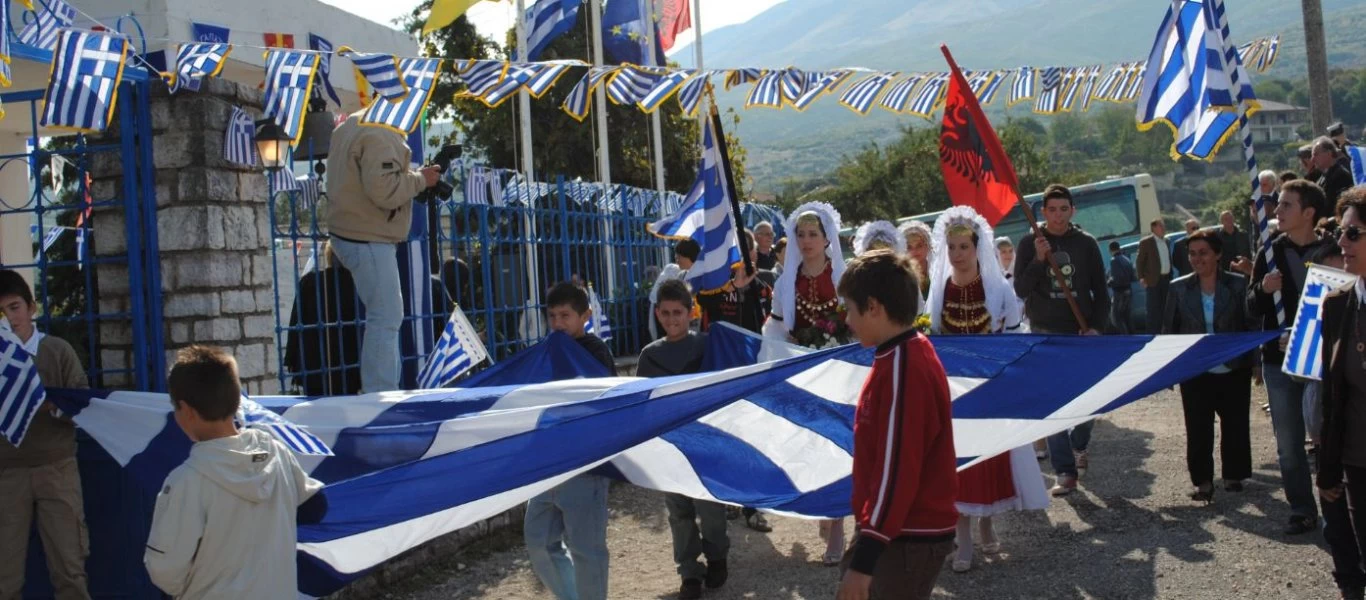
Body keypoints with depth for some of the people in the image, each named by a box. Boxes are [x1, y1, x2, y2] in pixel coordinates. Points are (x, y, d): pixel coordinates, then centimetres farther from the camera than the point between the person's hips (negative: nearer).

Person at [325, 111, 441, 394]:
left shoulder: (351, 126, 15)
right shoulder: (380, 136, -18)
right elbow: (383, 190, -26)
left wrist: (411, 178, 9)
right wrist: (420, 179, -11)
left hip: (351, 234, 11)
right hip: (368, 240, -11)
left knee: (386, 314, 19)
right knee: (386, 318, -8)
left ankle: (379, 390, 25)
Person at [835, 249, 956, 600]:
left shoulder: (901, 368, -22)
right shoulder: (913, 352, 9)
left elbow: (896, 469, -25)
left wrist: (863, 559, -24)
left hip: (909, 537, -9)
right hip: (908, 527, 9)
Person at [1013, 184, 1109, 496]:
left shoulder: (1086, 243, 3)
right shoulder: (1030, 243, 0)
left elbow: (1100, 291, 6)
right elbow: (1020, 290, -5)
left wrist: (1096, 326, -6)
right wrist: (1039, 259, -18)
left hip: (1082, 333, 1)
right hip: (1045, 333, -1)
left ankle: (1079, 444, 36)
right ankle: (1065, 472, -1)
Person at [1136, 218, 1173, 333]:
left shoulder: (1166, 241, 13)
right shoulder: (1145, 242, -7)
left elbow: (1168, 260, 19)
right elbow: (1140, 262, -7)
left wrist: (1171, 275, 11)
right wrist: (1141, 278, -13)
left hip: (1166, 278, 6)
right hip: (1153, 280, -6)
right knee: (1154, 308, -6)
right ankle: (1153, 332, -2)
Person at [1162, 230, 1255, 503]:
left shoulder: (1239, 284, -4)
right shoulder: (1179, 288, 0)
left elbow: (1252, 324, -2)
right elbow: (1169, 330, 4)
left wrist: (1255, 362, -7)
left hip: (1234, 370, 0)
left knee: (1235, 427, 10)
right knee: (1198, 429, 3)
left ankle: (1233, 476, 27)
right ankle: (1203, 481, 13)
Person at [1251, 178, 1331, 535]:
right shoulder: (1271, 253, 4)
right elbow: (1253, 308, 7)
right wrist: (1263, 289, -14)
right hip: (1279, 359, 3)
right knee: (1289, 444, 7)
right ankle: (1302, 511, 17)